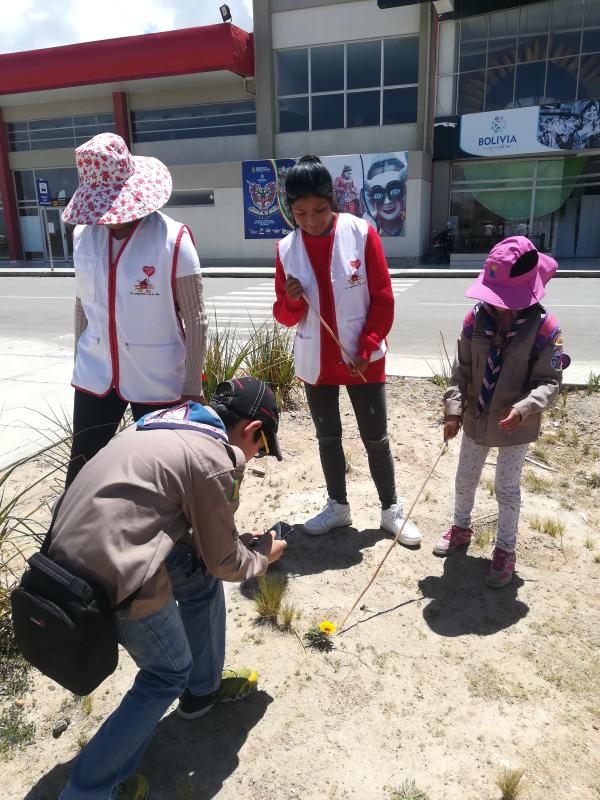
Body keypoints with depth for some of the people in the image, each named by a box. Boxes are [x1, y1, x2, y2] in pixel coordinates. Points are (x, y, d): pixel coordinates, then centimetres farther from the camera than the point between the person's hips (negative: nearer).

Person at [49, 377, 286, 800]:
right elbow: (223, 561, -3)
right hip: (112, 576, -9)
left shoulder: (169, 426, 12)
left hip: (71, 549, 9)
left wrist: (236, 541, 23)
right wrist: (262, 557, 17)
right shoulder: (215, 460, -14)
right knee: (168, 673, 13)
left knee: (201, 579, 21)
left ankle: (203, 687, 39)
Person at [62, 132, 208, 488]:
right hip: (95, 378, 4)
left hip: (158, 382, -4)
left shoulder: (172, 239, -14)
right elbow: (83, 305, 11)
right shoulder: (84, 235, 0)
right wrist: (80, 363, 16)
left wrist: (192, 388, -9)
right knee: (81, 467, 13)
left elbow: (196, 320, -11)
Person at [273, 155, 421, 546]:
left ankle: (391, 509, 25)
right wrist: (291, 301, -20)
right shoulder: (287, 248, -3)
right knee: (328, 437, 15)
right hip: (315, 362, 3)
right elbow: (286, 317, 2)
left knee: (376, 438, 7)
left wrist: (365, 350, -13)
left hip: (363, 360, -3)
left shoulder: (362, 233, -11)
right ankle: (338, 506, 33)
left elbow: (383, 300, -8)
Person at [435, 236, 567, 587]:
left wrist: (523, 409, -32)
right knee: (465, 480, 20)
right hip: (476, 419, 4)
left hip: (515, 426, -3)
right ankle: (461, 528, 46)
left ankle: (506, 550, 32)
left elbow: (549, 382, -15)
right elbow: (462, 370, -6)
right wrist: (454, 410, -15)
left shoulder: (545, 328, -19)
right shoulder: (476, 319, -9)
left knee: (508, 488, 11)